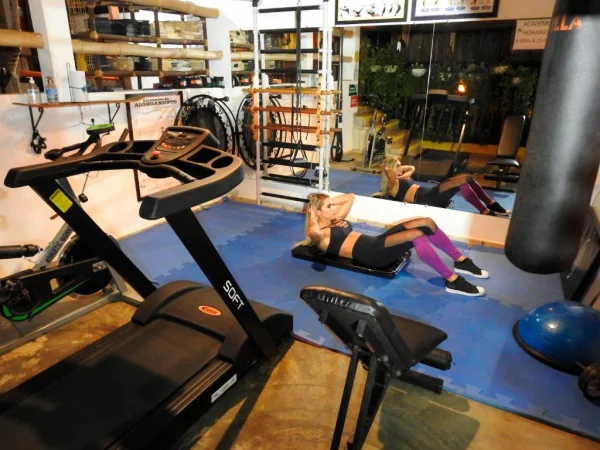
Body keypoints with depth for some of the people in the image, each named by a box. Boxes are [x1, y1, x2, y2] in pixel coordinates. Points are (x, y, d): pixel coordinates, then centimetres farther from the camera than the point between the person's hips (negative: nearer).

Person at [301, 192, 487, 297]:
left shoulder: (334, 220, 24)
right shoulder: (319, 235, -2)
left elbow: (350, 197, 32)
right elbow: (312, 232, -29)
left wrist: (328, 201, 20)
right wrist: (312, 214, -10)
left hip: (376, 243, 10)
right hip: (371, 254, -10)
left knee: (427, 222, -5)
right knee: (417, 235, -30)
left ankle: (461, 261, 6)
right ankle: (452, 280, -22)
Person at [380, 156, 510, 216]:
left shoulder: (401, 178, 26)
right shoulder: (392, 185, -4)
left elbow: (412, 168, 40)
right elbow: (391, 173, -26)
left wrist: (399, 168, 24)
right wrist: (387, 169, -3)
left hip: (430, 194, 11)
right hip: (425, 199, -11)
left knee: (468, 177, 3)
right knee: (462, 181, -22)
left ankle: (492, 205, 8)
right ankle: (485, 212, -17)